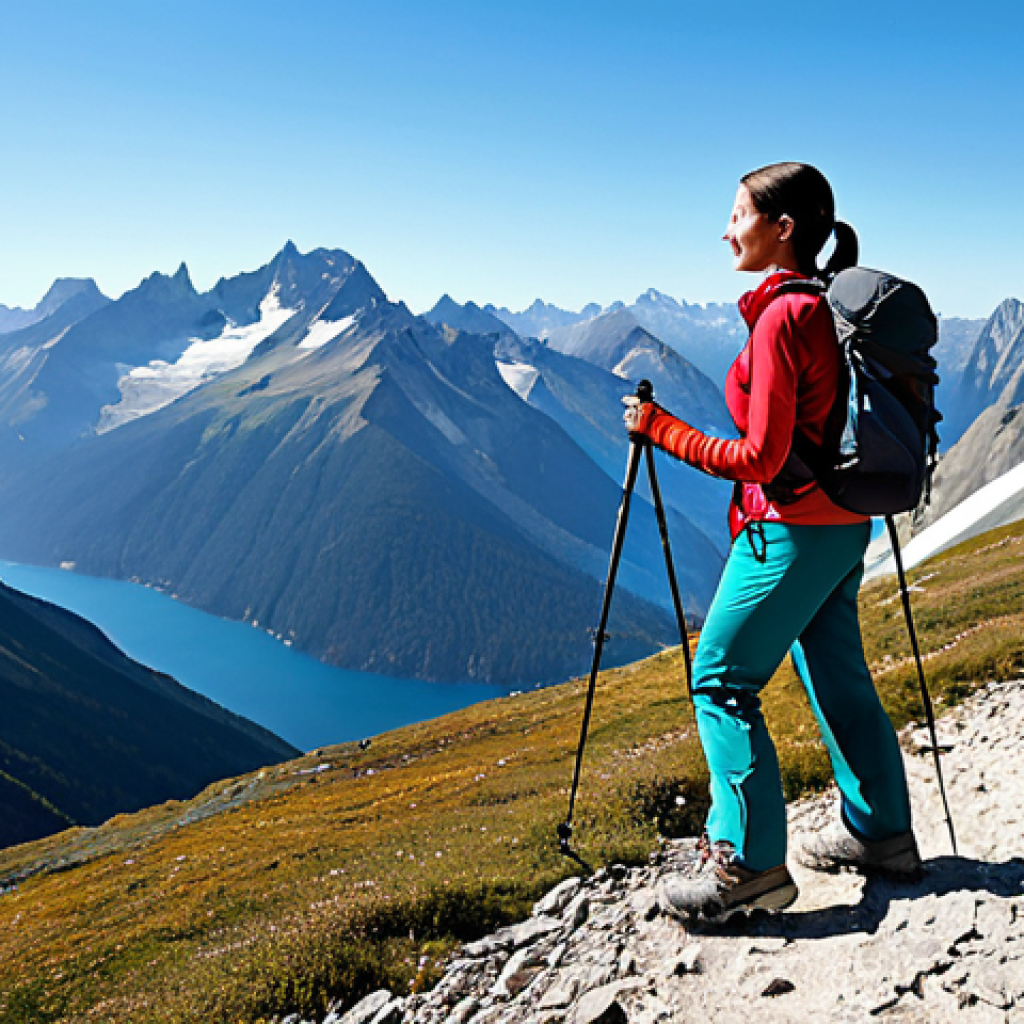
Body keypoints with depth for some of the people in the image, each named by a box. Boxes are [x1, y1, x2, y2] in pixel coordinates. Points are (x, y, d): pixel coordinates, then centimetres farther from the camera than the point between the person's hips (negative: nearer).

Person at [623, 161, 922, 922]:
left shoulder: (780, 317, -19)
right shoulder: (833, 308, 9)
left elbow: (760, 459, -20)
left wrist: (660, 428, -13)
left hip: (791, 530, -9)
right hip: (846, 523, 10)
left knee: (722, 680, -1)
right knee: (837, 675, 18)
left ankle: (749, 864, 3)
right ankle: (882, 831, 31)